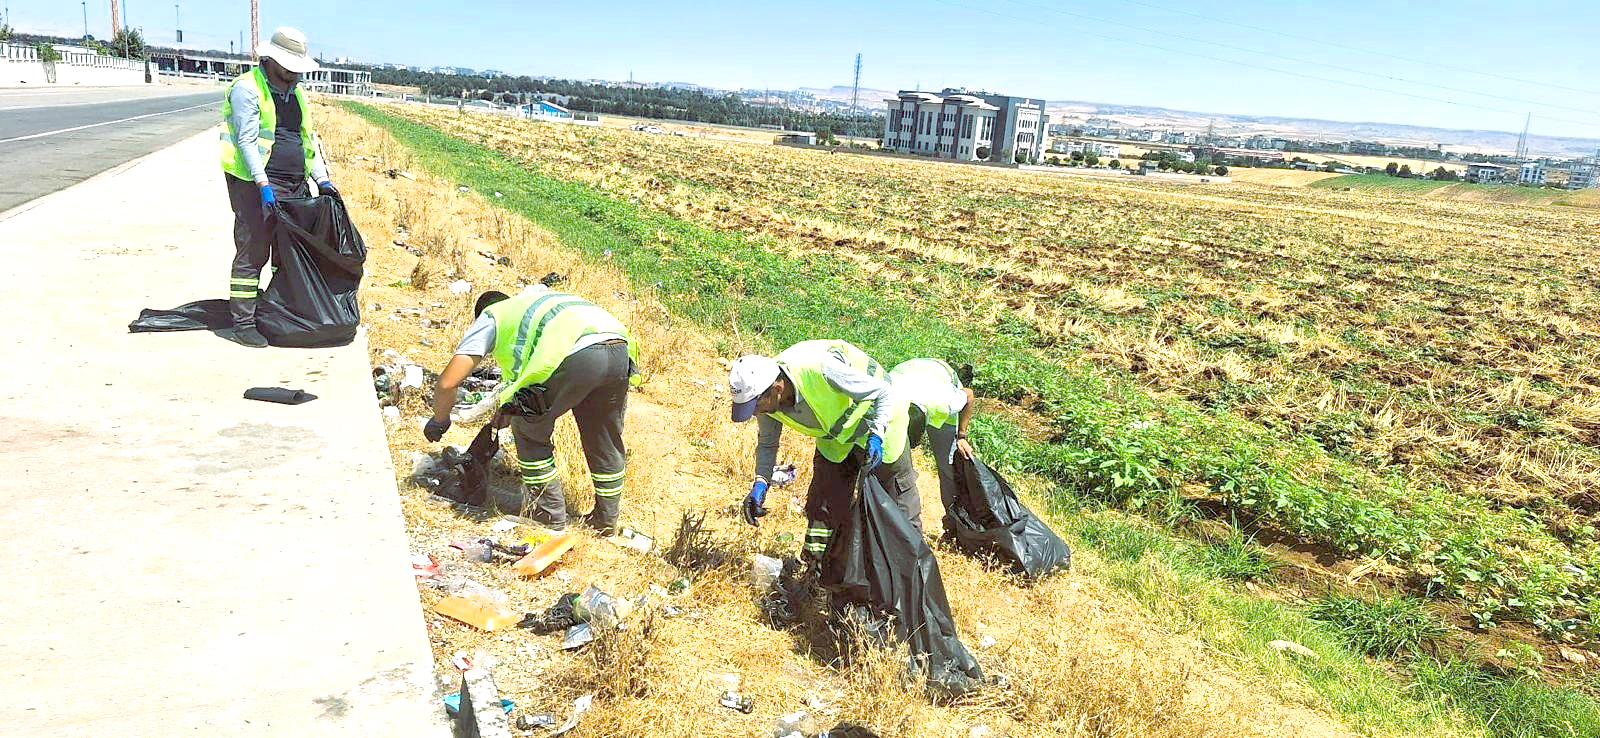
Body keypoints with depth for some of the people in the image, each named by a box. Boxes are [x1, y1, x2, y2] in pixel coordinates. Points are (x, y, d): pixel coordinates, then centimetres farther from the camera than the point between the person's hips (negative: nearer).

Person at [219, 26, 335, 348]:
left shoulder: (296, 93, 16)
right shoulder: (247, 89, -8)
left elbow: (308, 138, 19)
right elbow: (247, 140, -15)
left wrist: (322, 178, 9)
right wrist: (263, 184, -23)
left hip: (296, 187, 8)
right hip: (257, 186, -8)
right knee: (252, 254, -6)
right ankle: (242, 323, 0)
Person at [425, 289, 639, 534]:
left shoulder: (490, 317, 25)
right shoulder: (534, 297, 43)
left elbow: (448, 382, 18)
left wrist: (439, 420, 37)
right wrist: (511, 406, 62)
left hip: (579, 357, -6)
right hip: (621, 349, 6)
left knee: (529, 431, 18)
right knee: (604, 440, 24)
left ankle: (549, 517, 24)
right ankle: (606, 520, 35)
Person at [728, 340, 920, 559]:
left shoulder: (821, 370, -43)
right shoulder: (765, 396, -23)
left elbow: (885, 393, -30)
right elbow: (767, 443, -2)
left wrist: (876, 436, -44)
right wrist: (760, 483, -18)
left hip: (878, 420, -5)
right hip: (835, 435, 5)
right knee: (823, 504, 6)